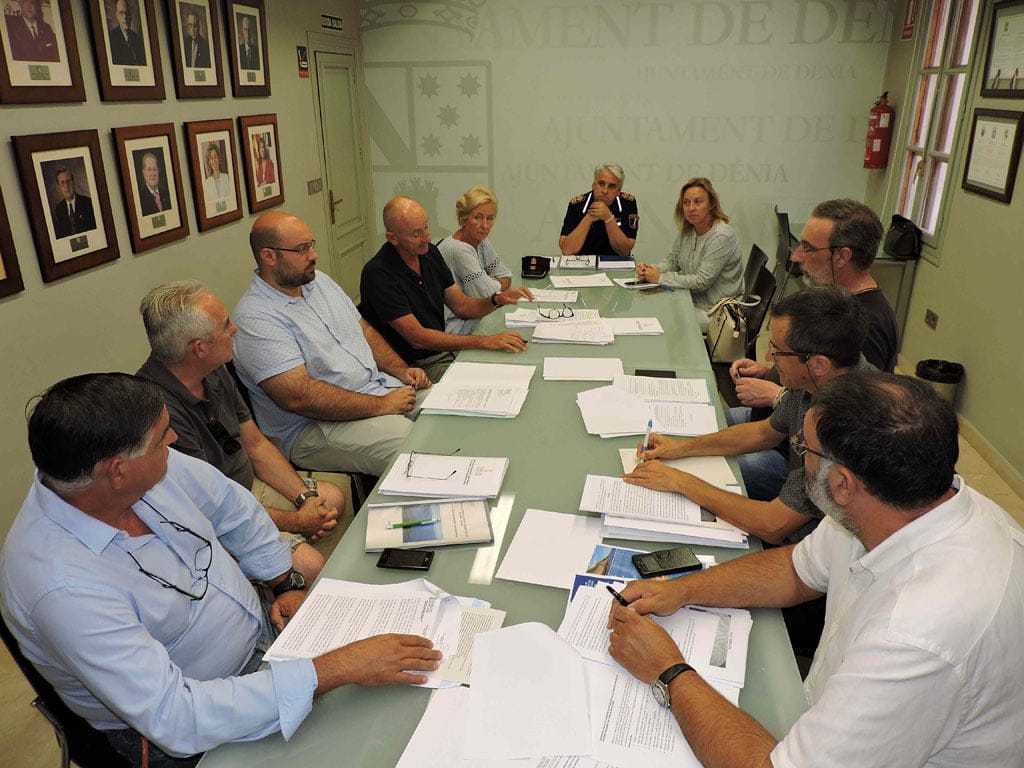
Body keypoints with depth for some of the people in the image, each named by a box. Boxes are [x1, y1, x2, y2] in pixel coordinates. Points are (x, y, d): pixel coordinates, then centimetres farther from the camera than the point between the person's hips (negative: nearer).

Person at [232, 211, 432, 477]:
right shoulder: (255, 318, -16)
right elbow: (299, 397, -24)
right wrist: (380, 405, -21)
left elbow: (364, 329, 20)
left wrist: (401, 370, 3)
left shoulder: (319, 281, 13)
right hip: (316, 427, -9)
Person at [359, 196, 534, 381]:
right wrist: (484, 341, -25)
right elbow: (417, 337, -22)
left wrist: (497, 299, -11)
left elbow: (462, 307, 11)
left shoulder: (430, 253, 5)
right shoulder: (377, 274, -19)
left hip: (444, 350, 7)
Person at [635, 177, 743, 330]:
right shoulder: (685, 230, 5)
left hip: (715, 312, -7)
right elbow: (672, 261, 13)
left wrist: (660, 278, -18)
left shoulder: (722, 236, -20)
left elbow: (702, 282, -22)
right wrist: (652, 269, -10)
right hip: (691, 300, 7)